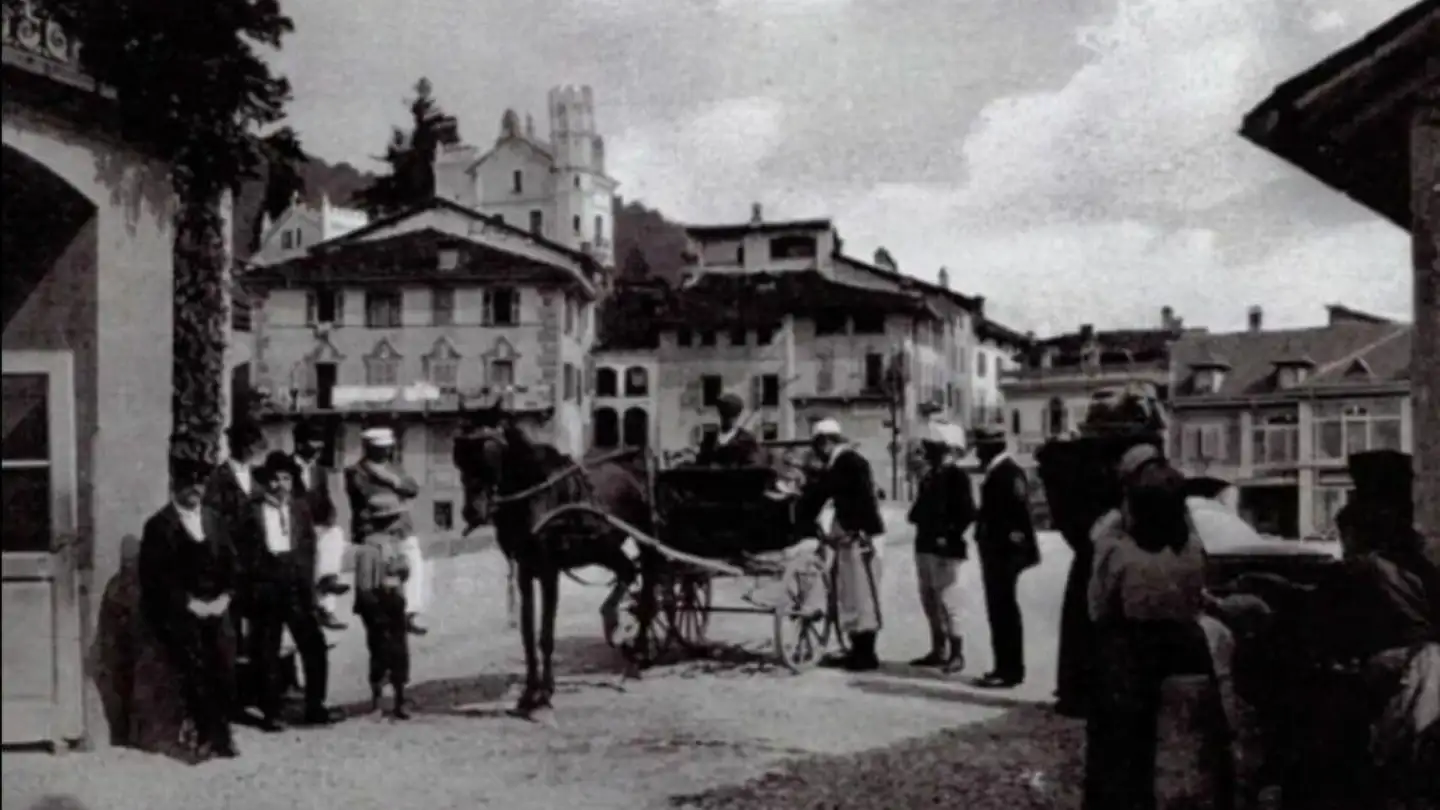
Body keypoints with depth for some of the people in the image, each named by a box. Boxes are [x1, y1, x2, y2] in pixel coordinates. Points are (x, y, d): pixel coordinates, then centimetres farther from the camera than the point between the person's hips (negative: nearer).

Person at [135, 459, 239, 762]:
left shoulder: (214, 520, 14)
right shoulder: (159, 525, -1)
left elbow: (229, 562, 15)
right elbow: (155, 578, -7)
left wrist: (224, 597, -1)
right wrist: (190, 603, -11)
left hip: (215, 610, 4)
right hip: (178, 615, -4)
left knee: (223, 671, -5)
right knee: (194, 672, -13)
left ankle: (219, 734, 4)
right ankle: (198, 736, -4)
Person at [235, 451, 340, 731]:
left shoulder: (300, 509, 10)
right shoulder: (251, 512, -1)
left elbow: (309, 547, 10)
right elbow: (243, 554, 0)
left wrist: (303, 576, -1)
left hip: (298, 590, 3)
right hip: (265, 591, -3)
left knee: (315, 647, -1)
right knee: (266, 654, 3)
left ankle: (315, 708, 10)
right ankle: (270, 713, 13)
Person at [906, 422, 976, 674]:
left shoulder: (957, 476, -10)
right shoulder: (930, 476, 13)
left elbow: (967, 513, -16)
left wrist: (949, 536, -17)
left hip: (945, 549, -9)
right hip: (924, 547, 9)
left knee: (946, 601, -7)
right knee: (929, 601, 14)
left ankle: (957, 654, 1)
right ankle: (939, 650, 24)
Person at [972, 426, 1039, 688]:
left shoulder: (1009, 473, -16)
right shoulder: (996, 472, 14)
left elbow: (1021, 512, -21)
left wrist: (1026, 547, -22)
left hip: (1005, 553, -10)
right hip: (995, 551, 10)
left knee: (1004, 611, -7)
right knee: (1000, 610, 14)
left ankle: (1009, 670, -3)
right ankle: (1006, 667, 21)